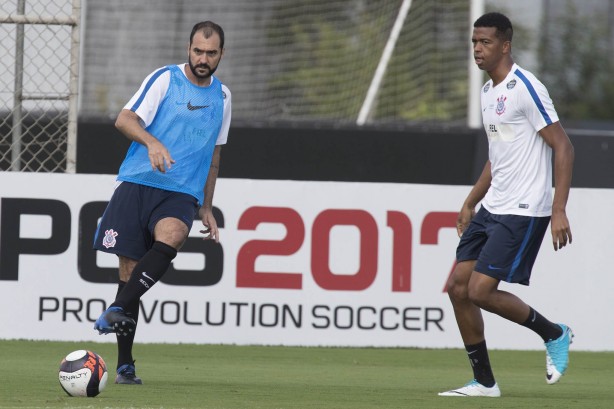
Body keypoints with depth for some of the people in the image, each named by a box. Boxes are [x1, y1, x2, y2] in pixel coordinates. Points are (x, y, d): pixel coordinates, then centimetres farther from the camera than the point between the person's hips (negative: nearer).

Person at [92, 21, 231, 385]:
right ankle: (125, 365, 2)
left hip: (182, 194, 2)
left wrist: (206, 208, 26)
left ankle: (119, 310, -38)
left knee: (170, 236, -32)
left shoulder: (221, 95, 16)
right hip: (138, 183, -2)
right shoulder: (165, 79, 2)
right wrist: (152, 142, -28)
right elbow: (125, 119, -9)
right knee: (129, 269, -5)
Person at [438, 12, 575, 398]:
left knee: (481, 290, -14)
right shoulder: (489, 91, 14)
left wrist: (559, 210, -22)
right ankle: (484, 381, 11)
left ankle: (554, 334, 6)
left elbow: (563, 147, -16)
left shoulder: (526, 88, -14)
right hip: (492, 208, 9)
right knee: (458, 287, 3)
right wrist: (471, 202, 24)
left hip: (523, 212, -9)